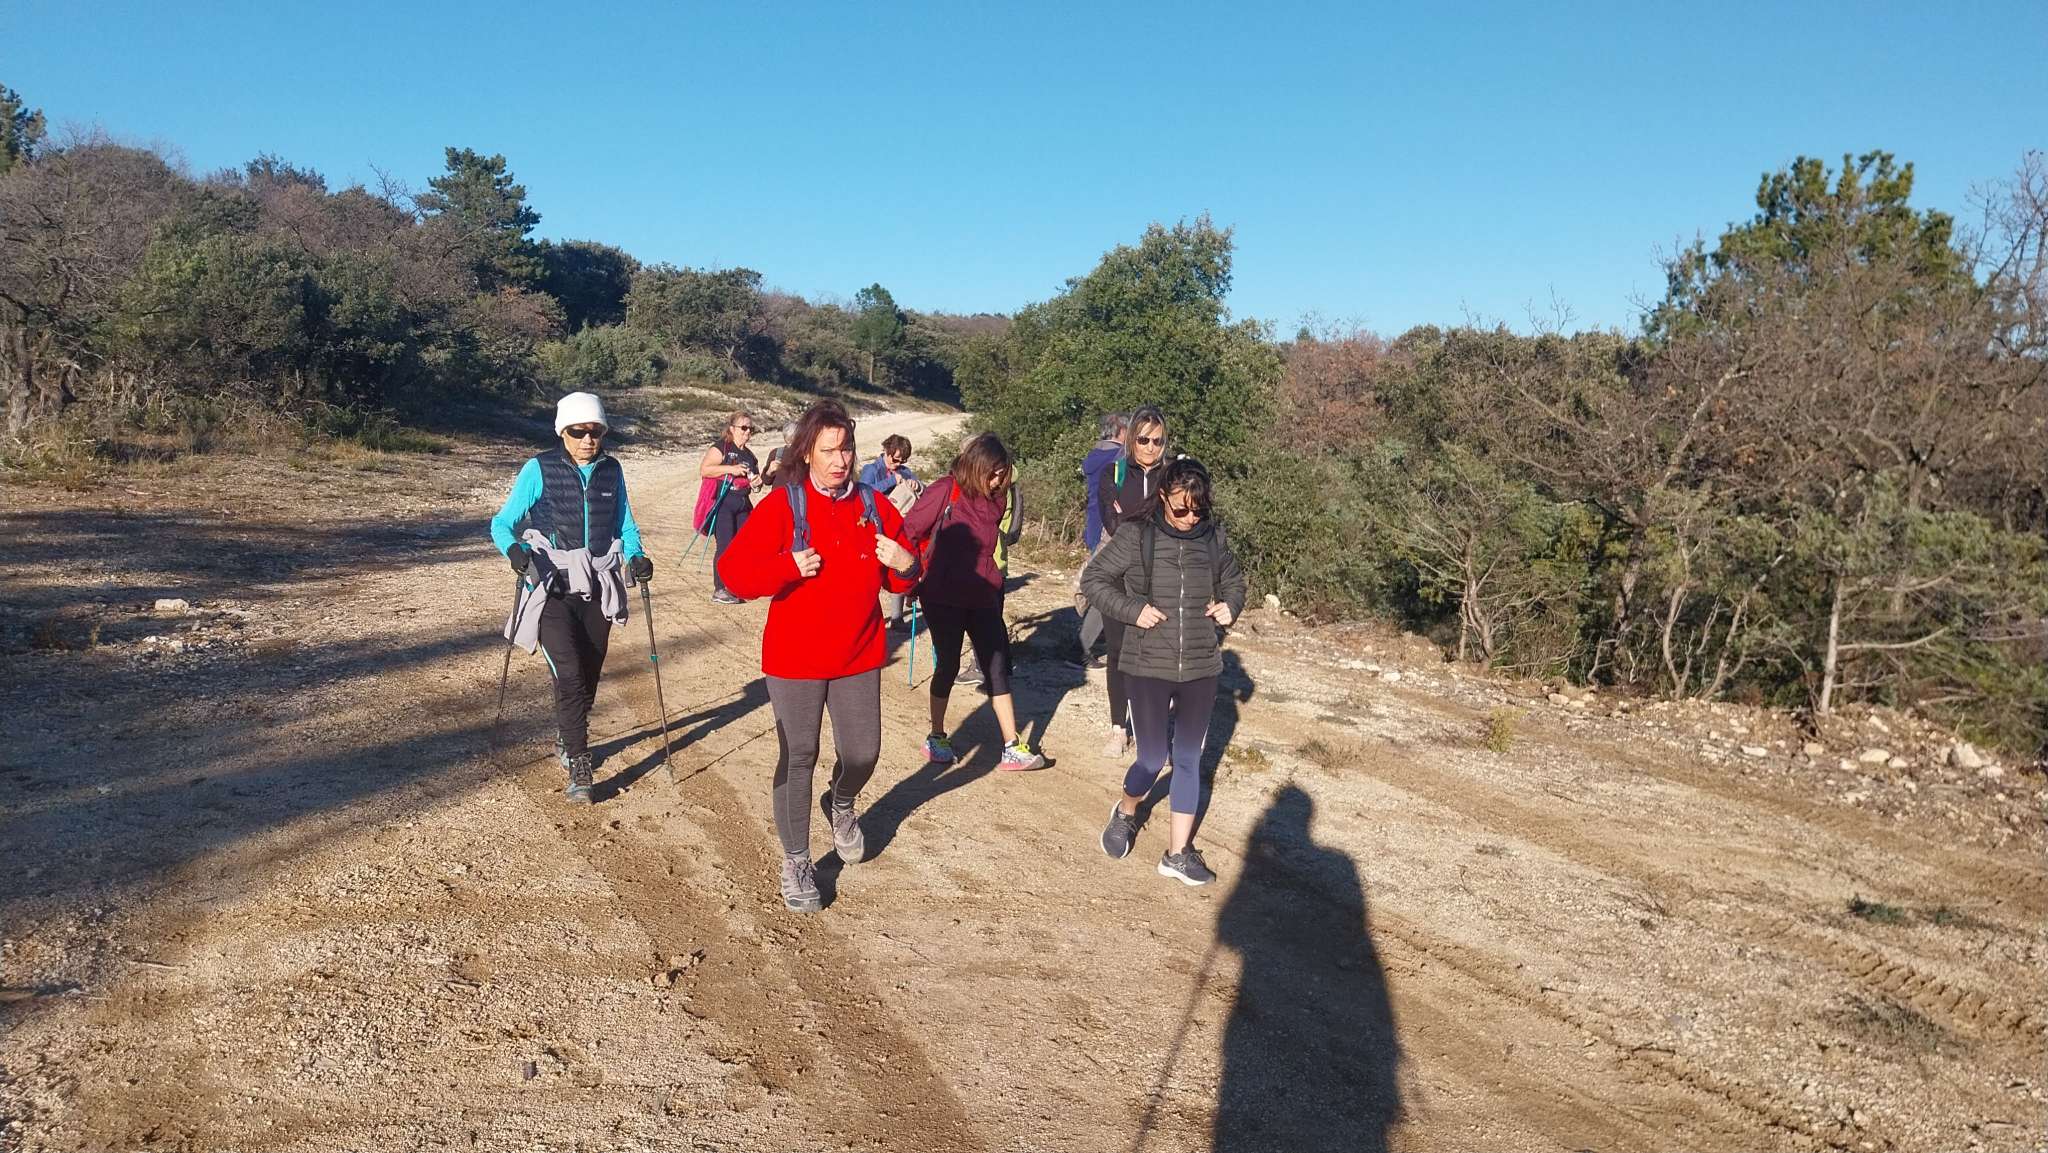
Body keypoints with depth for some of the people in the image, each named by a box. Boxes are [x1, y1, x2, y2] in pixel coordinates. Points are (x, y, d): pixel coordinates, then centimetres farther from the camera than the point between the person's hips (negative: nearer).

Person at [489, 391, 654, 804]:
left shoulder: (611, 471, 3)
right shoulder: (539, 470, -8)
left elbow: (624, 525, 11)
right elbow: (502, 523, -9)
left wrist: (635, 556, -9)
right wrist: (514, 549, -30)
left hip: (598, 590, 4)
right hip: (553, 589, -4)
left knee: (588, 676, 12)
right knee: (570, 675, -14)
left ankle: (567, 741, 37)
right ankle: (579, 769, -8)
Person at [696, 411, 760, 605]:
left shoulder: (750, 456, 18)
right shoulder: (721, 447, -4)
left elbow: (754, 480, 31)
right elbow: (703, 470, -14)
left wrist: (756, 482, 7)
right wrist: (730, 469, -19)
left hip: (742, 504, 8)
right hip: (722, 503, -8)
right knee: (725, 546, -10)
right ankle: (719, 590, -5)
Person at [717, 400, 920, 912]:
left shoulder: (874, 506, 2)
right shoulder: (780, 505, -10)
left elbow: (899, 580, 10)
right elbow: (733, 572, -13)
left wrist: (906, 565, -12)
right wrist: (788, 566, -26)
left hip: (859, 658, 4)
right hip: (795, 659, -3)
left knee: (863, 753, 12)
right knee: (797, 760, 4)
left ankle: (841, 804, 46)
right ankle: (795, 861, 21)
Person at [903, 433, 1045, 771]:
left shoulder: (996, 500, 4)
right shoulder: (944, 492, -12)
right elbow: (909, 532, -8)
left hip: (982, 597, 5)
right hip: (942, 598, -5)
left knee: (997, 667, 2)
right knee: (948, 665, 6)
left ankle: (1012, 748, 5)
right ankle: (935, 738, 25)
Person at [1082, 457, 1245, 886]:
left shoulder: (1211, 536, 0)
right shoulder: (1136, 534, -10)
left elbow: (1233, 579, 16)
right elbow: (1094, 578, -3)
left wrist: (1230, 604, -4)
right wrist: (1133, 609, -15)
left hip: (1201, 668, 3)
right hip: (1149, 666, -3)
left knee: (1189, 759, 9)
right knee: (1152, 758, 2)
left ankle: (1178, 853, 21)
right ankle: (1125, 813, 35)